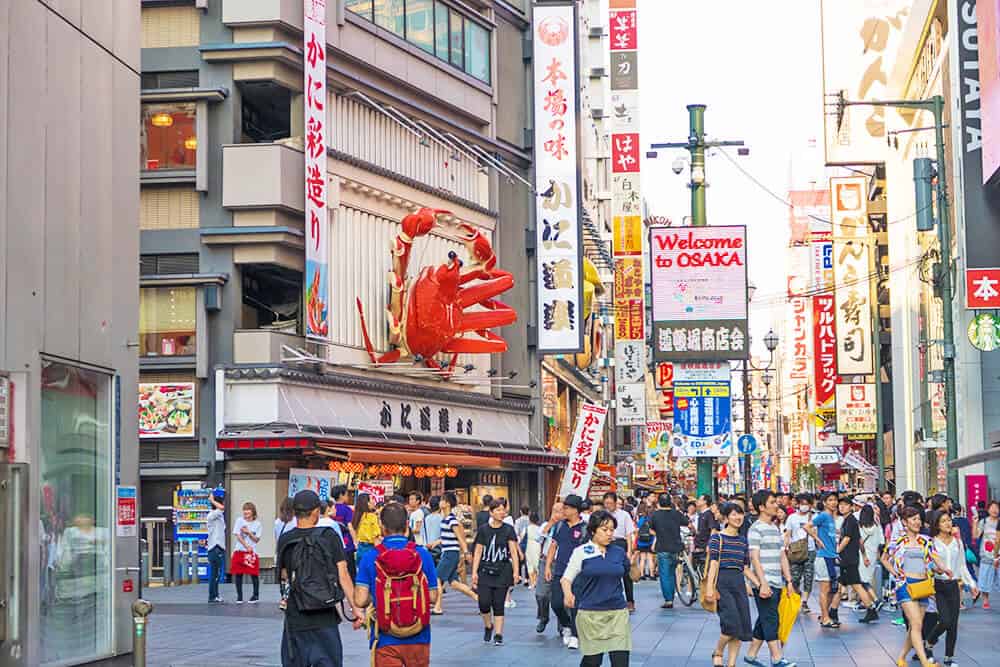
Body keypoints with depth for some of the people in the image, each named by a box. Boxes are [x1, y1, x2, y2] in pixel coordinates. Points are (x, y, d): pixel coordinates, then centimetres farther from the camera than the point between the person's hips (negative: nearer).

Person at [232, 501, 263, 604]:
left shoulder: (257, 524, 4)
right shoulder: (239, 520, 1)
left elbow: (256, 540, 2)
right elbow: (237, 536, -5)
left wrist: (248, 532, -12)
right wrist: (247, 546, -13)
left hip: (252, 553, 0)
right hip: (240, 550, 0)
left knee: (254, 574, -1)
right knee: (238, 574, 0)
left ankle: (256, 595, 9)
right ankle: (239, 596, 8)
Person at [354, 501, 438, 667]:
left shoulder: (370, 557, -8)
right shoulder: (422, 554, -5)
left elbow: (360, 600, -11)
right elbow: (433, 597, -1)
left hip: (386, 641, -1)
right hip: (418, 639, 1)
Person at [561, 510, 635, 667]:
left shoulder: (619, 552, 7)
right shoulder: (581, 552, -1)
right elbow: (566, 579, -2)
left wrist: (633, 562, 5)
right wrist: (568, 594, -18)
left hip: (618, 612, 2)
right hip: (590, 613, -2)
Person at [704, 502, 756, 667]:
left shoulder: (743, 541, 15)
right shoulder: (717, 538, -1)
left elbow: (746, 568, 16)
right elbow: (713, 563, -9)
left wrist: (759, 585, 5)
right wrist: (709, 587, -18)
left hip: (739, 583, 6)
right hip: (723, 582, -6)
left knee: (741, 627, 0)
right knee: (732, 623, -17)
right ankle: (717, 653, 8)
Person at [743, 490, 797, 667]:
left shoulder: (776, 528, 17)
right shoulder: (756, 528, -8)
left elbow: (783, 557, 20)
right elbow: (755, 558, -14)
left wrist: (789, 581, 14)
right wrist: (763, 584, -20)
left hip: (777, 584, 8)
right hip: (764, 584, -8)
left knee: (764, 620, 11)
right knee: (770, 620, -8)